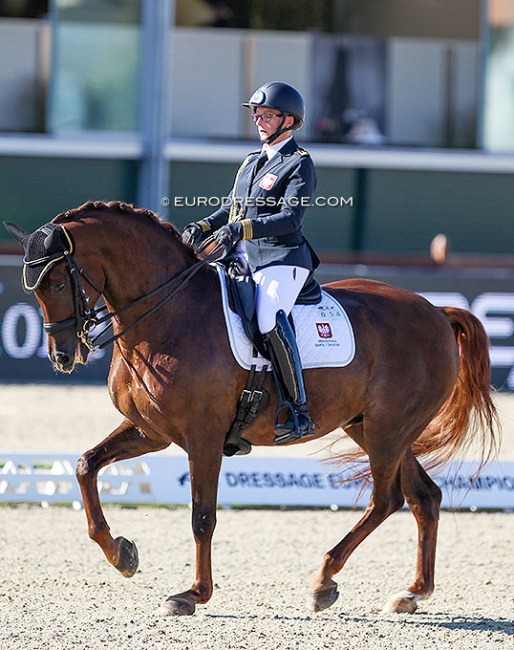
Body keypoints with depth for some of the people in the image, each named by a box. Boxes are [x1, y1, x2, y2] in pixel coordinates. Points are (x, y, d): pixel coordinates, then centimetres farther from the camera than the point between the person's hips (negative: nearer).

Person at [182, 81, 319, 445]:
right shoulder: (252, 162, 22)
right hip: (243, 259, 9)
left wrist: (243, 228, -26)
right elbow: (232, 209, 26)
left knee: (269, 318, -34)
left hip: (281, 258, -9)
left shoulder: (300, 164, -3)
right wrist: (202, 228, 7)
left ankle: (299, 413, -31)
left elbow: (291, 218, -15)